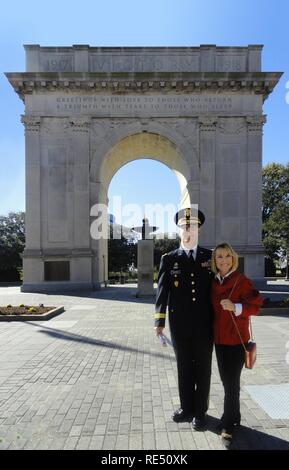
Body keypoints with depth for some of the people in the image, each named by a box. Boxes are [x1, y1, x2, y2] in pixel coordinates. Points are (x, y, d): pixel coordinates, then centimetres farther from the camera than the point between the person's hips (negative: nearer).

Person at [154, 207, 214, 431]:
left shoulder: (210, 257, 1)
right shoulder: (169, 259, -1)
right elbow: (162, 292, -5)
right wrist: (159, 322, -11)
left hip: (205, 325, 0)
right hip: (180, 326, 0)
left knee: (203, 369, 14)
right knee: (184, 369, 16)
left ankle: (200, 412, 34)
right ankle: (187, 408, 37)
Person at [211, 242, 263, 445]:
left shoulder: (242, 280, -12)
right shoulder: (214, 282, 5)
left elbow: (255, 306, -14)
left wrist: (235, 307, -28)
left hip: (236, 339, -5)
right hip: (219, 338, 6)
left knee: (232, 382, 1)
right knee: (226, 379, 16)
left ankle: (228, 425, 16)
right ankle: (234, 417, 37)